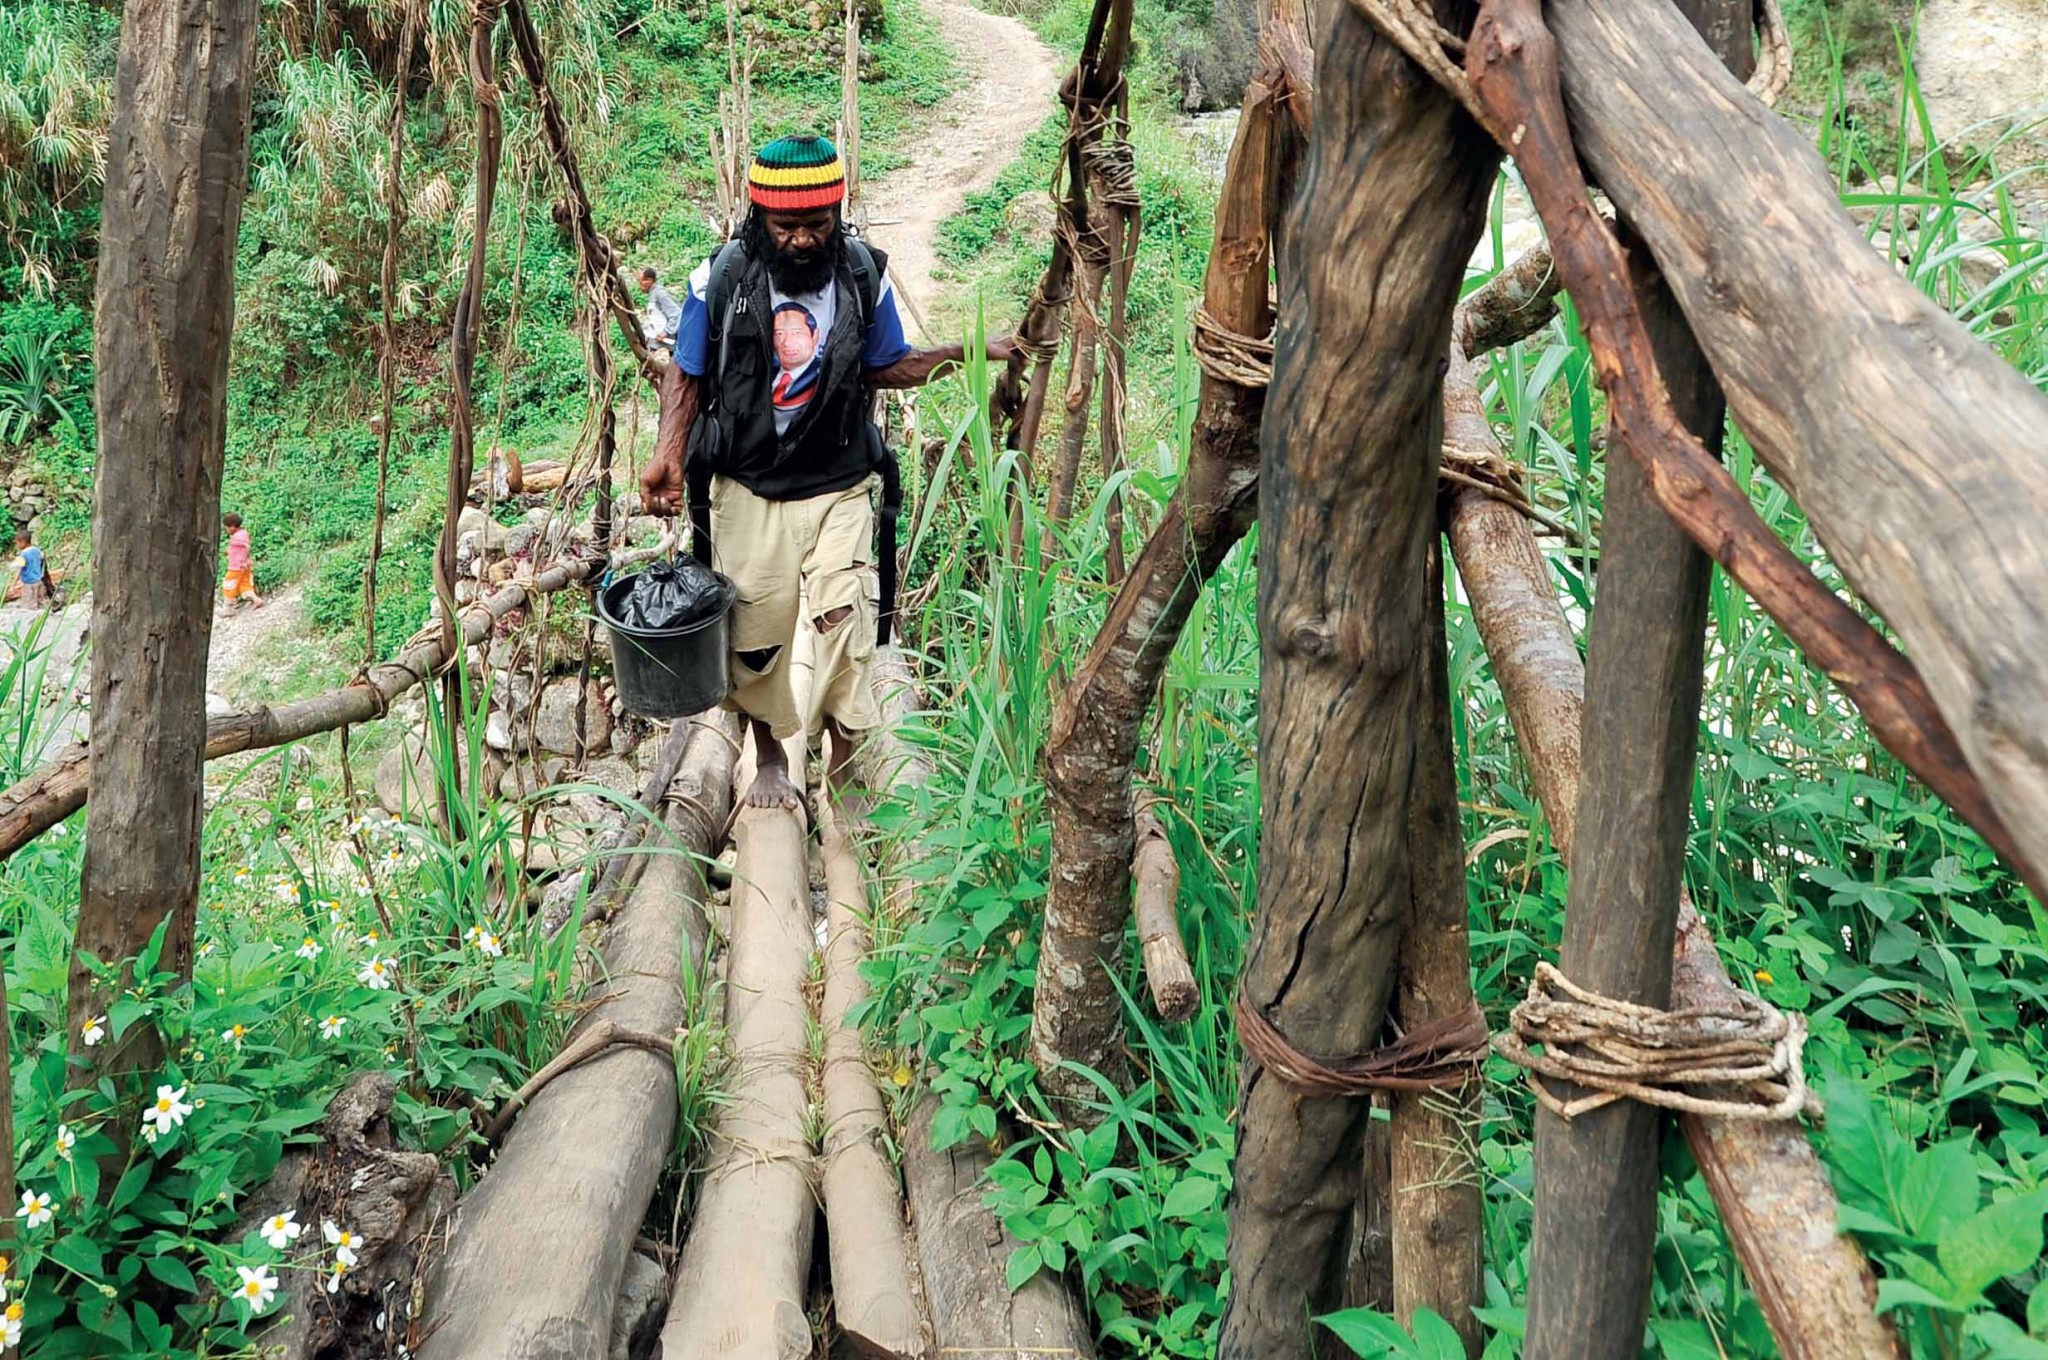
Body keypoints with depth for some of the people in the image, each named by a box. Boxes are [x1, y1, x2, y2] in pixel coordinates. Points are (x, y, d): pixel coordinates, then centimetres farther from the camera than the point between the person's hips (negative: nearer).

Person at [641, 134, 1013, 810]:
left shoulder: (863, 275, -8)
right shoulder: (722, 277, -12)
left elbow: (888, 367, 6)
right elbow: (686, 375, -2)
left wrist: (968, 352, -8)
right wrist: (668, 456, -18)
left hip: (838, 486, 0)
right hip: (748, 489, 0)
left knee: (844, 619, -14)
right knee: (754, 633, 11)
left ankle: (843, 770, 8)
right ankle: (770, 759, 36)